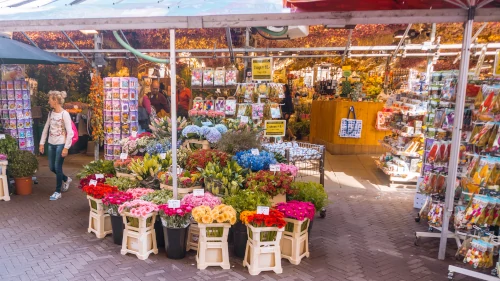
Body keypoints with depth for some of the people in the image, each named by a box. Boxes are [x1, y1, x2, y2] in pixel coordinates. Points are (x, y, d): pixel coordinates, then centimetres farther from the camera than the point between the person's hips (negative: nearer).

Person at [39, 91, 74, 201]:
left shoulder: (64, 114, -14)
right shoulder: (51, 113, 7)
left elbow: (70, 132, -16)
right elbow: (46, 129, 15)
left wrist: (66, 147, -18)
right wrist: (42, 143, 11)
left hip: (61, 144, -7)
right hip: (51, 144, 7)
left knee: (58, 167, -2)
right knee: (52, 167, 12)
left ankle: (58, 192, 11)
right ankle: (66, 179, 37)